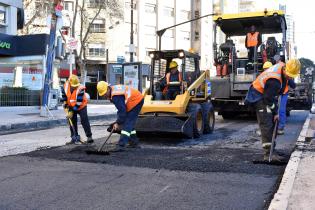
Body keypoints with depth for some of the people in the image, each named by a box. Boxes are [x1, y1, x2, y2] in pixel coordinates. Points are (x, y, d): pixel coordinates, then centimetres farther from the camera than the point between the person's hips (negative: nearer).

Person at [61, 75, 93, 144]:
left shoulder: (80, 89, -29)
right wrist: (65, 104, 5)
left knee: (84, 120, -12)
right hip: (71, 107, 5)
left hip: (81, 106, -5)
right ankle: (74, 138, 15)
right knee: (72, 122, 6)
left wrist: (72, 111, -25)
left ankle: (89, 137, -7)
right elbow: (64, 95, 8)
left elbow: (79, 103, -27)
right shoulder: (66, 86, -15)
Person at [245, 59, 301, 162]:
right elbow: (268, 99, -26)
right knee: (266, 125, -17)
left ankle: (271, 149, 21)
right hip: (260, 97, -10)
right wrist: (275, 112, -13)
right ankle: (268, 153, -19)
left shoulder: (281, 67, -6)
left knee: (273, 123, 12)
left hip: (267, 95, 10)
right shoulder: (274, 81, -34)